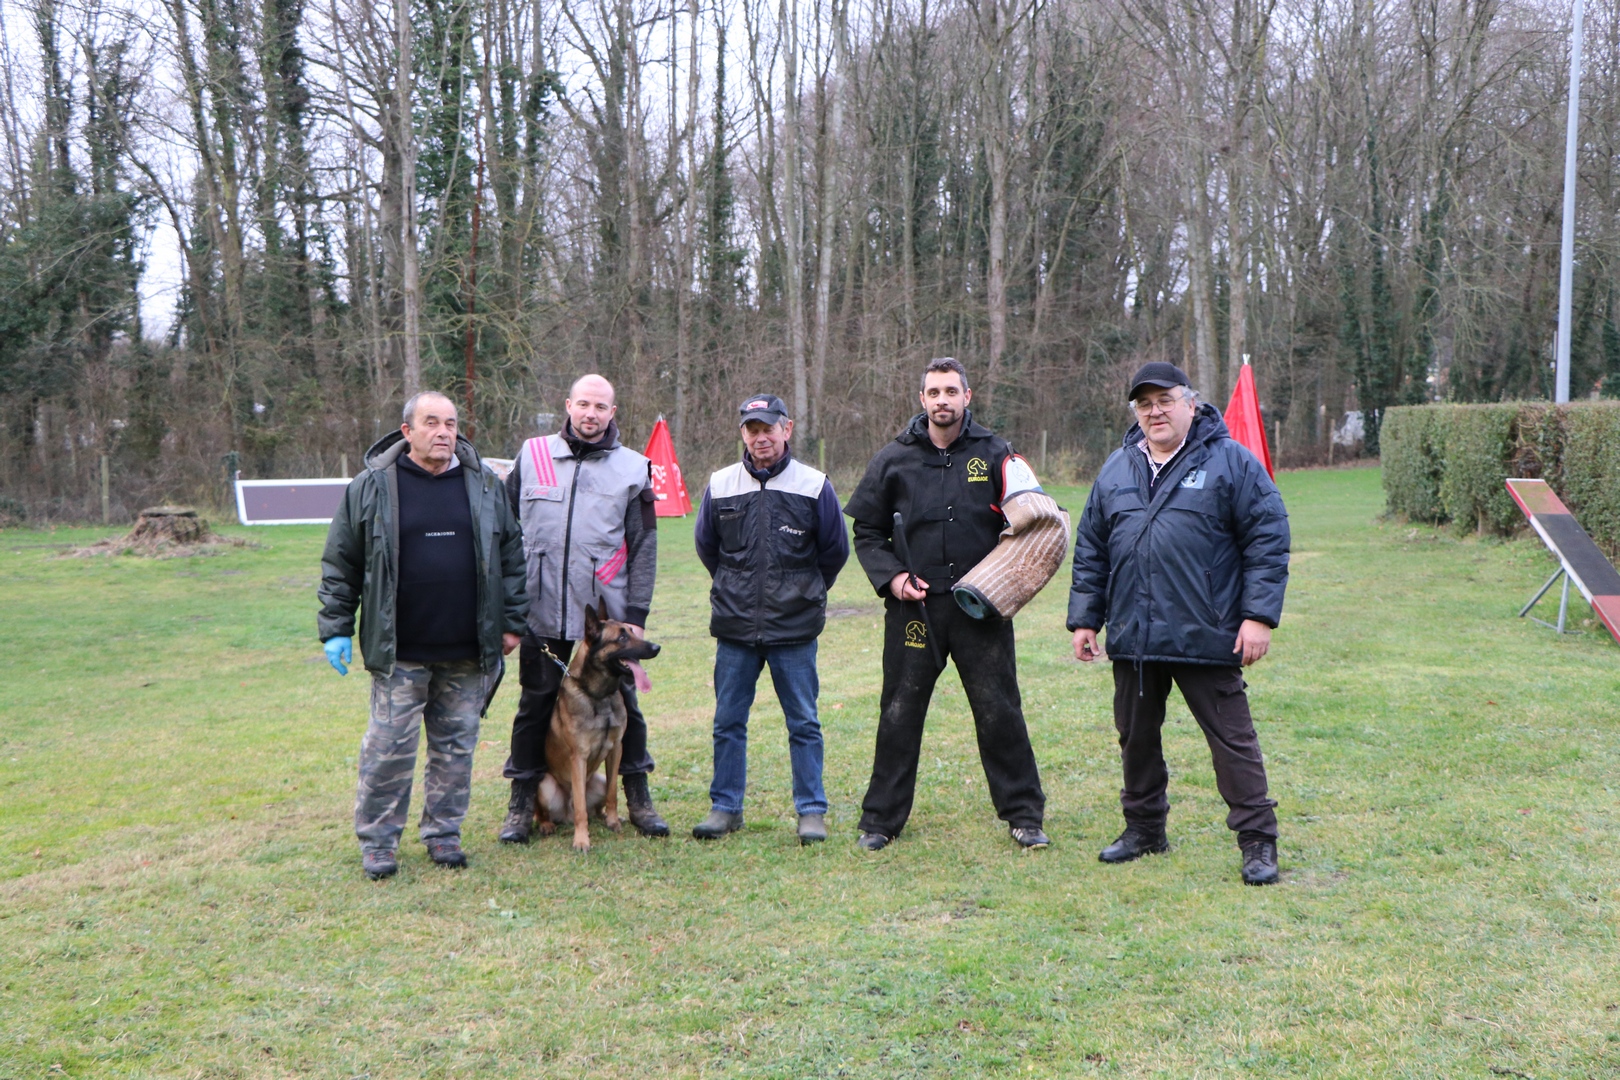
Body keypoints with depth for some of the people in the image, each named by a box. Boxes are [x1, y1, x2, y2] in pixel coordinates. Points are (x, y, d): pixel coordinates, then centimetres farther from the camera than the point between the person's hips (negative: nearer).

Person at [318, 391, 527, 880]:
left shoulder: (484, 485, 7)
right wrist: (335, 629, 1)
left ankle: (443, 832, 25)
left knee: (457, 744, 10)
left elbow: (510, 555, 13)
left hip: (468, 653, 3)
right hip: (399, 651, -2)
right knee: (388, 746, 2)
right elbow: (340, 564, 4)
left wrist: (511, 621, 10)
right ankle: (378, 840, 17)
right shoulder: (371, 487, 0)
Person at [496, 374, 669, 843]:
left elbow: (644, 547, 4)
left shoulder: (632, 468, 3)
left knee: (621, 705, 7)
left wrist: (637, 613, -1)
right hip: (541, 611, 1)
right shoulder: (532, 456, 6)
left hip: (607, 615, 0)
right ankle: (521, 803, 21)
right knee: (535, 707, 8)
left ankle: (638, 798, 21)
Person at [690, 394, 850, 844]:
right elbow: (706, 546, 19)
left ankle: (812, 811, 14)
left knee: (804, 723, 4)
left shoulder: (814, 486, -2)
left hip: (795, 628, -2)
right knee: (727, 722, 8)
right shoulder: (720, 485, 4)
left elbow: (835, 551, 9)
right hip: (733, 627, 2)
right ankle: (725, 807, 21)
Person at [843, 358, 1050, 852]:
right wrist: (891, 575, -6)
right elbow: (866, 532, 10)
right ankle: (880, 819, 18)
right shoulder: (894, 460, 4)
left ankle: (1024, 815, 17)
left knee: (999, 712, 3)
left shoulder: (995, 454, 3)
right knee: (899, 713, 6)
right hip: (914, 607, 1)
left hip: (982, 607, 0)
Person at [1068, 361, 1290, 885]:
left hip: (1206, 638, -5)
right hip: (1131, 637, 5)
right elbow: (1090, 550, 16)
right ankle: (1144, 827, 31)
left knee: (1232, 738, 0)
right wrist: (1084, 619, 12)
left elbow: (1268, 541, -4)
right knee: (1137, 737, 15)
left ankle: (1257, 840, 10)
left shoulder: (1231, 463, -2)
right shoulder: (1116, 470, 12)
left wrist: (1259, 615, -10)